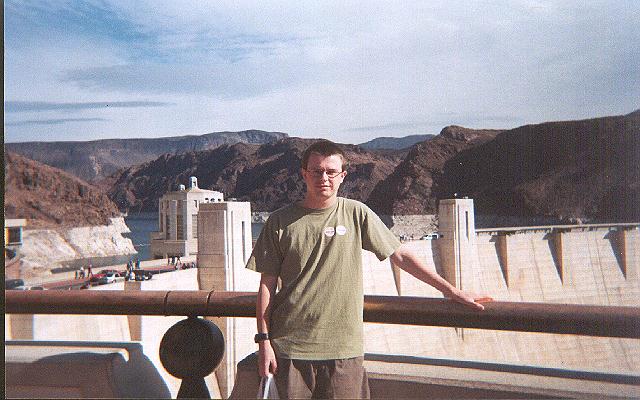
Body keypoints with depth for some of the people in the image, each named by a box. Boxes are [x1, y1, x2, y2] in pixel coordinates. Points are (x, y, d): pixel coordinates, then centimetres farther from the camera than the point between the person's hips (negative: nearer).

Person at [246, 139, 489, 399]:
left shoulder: (357, 214, 0)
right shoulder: (280, 222, -1)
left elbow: (400, 255, 4)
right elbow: (267, 284, 1)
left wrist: (451, 291, 4)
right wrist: (264, 340, -2)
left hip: (344, 347, 0)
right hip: (290, 346, 0)